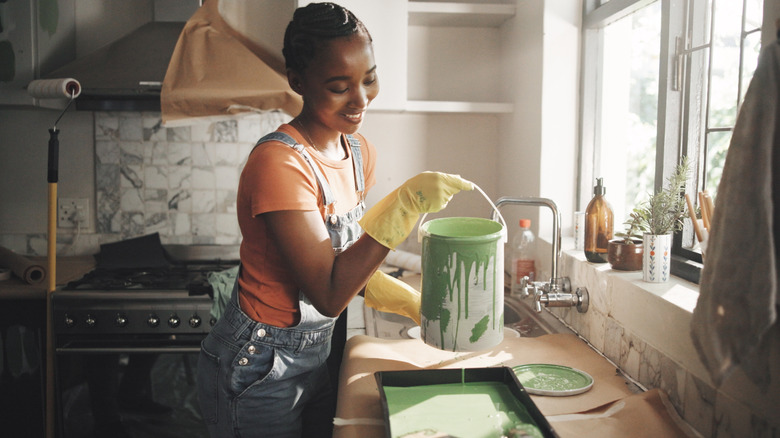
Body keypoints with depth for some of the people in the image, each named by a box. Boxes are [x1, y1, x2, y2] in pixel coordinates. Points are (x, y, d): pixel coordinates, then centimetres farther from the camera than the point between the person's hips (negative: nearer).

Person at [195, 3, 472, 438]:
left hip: (319, 357, 7)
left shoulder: (359, 152, -1)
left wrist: (413, 303, -5)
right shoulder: (279, 163, -26)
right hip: (259, 372, -7)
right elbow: (328, 295, -29)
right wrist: (404, 204, -33)